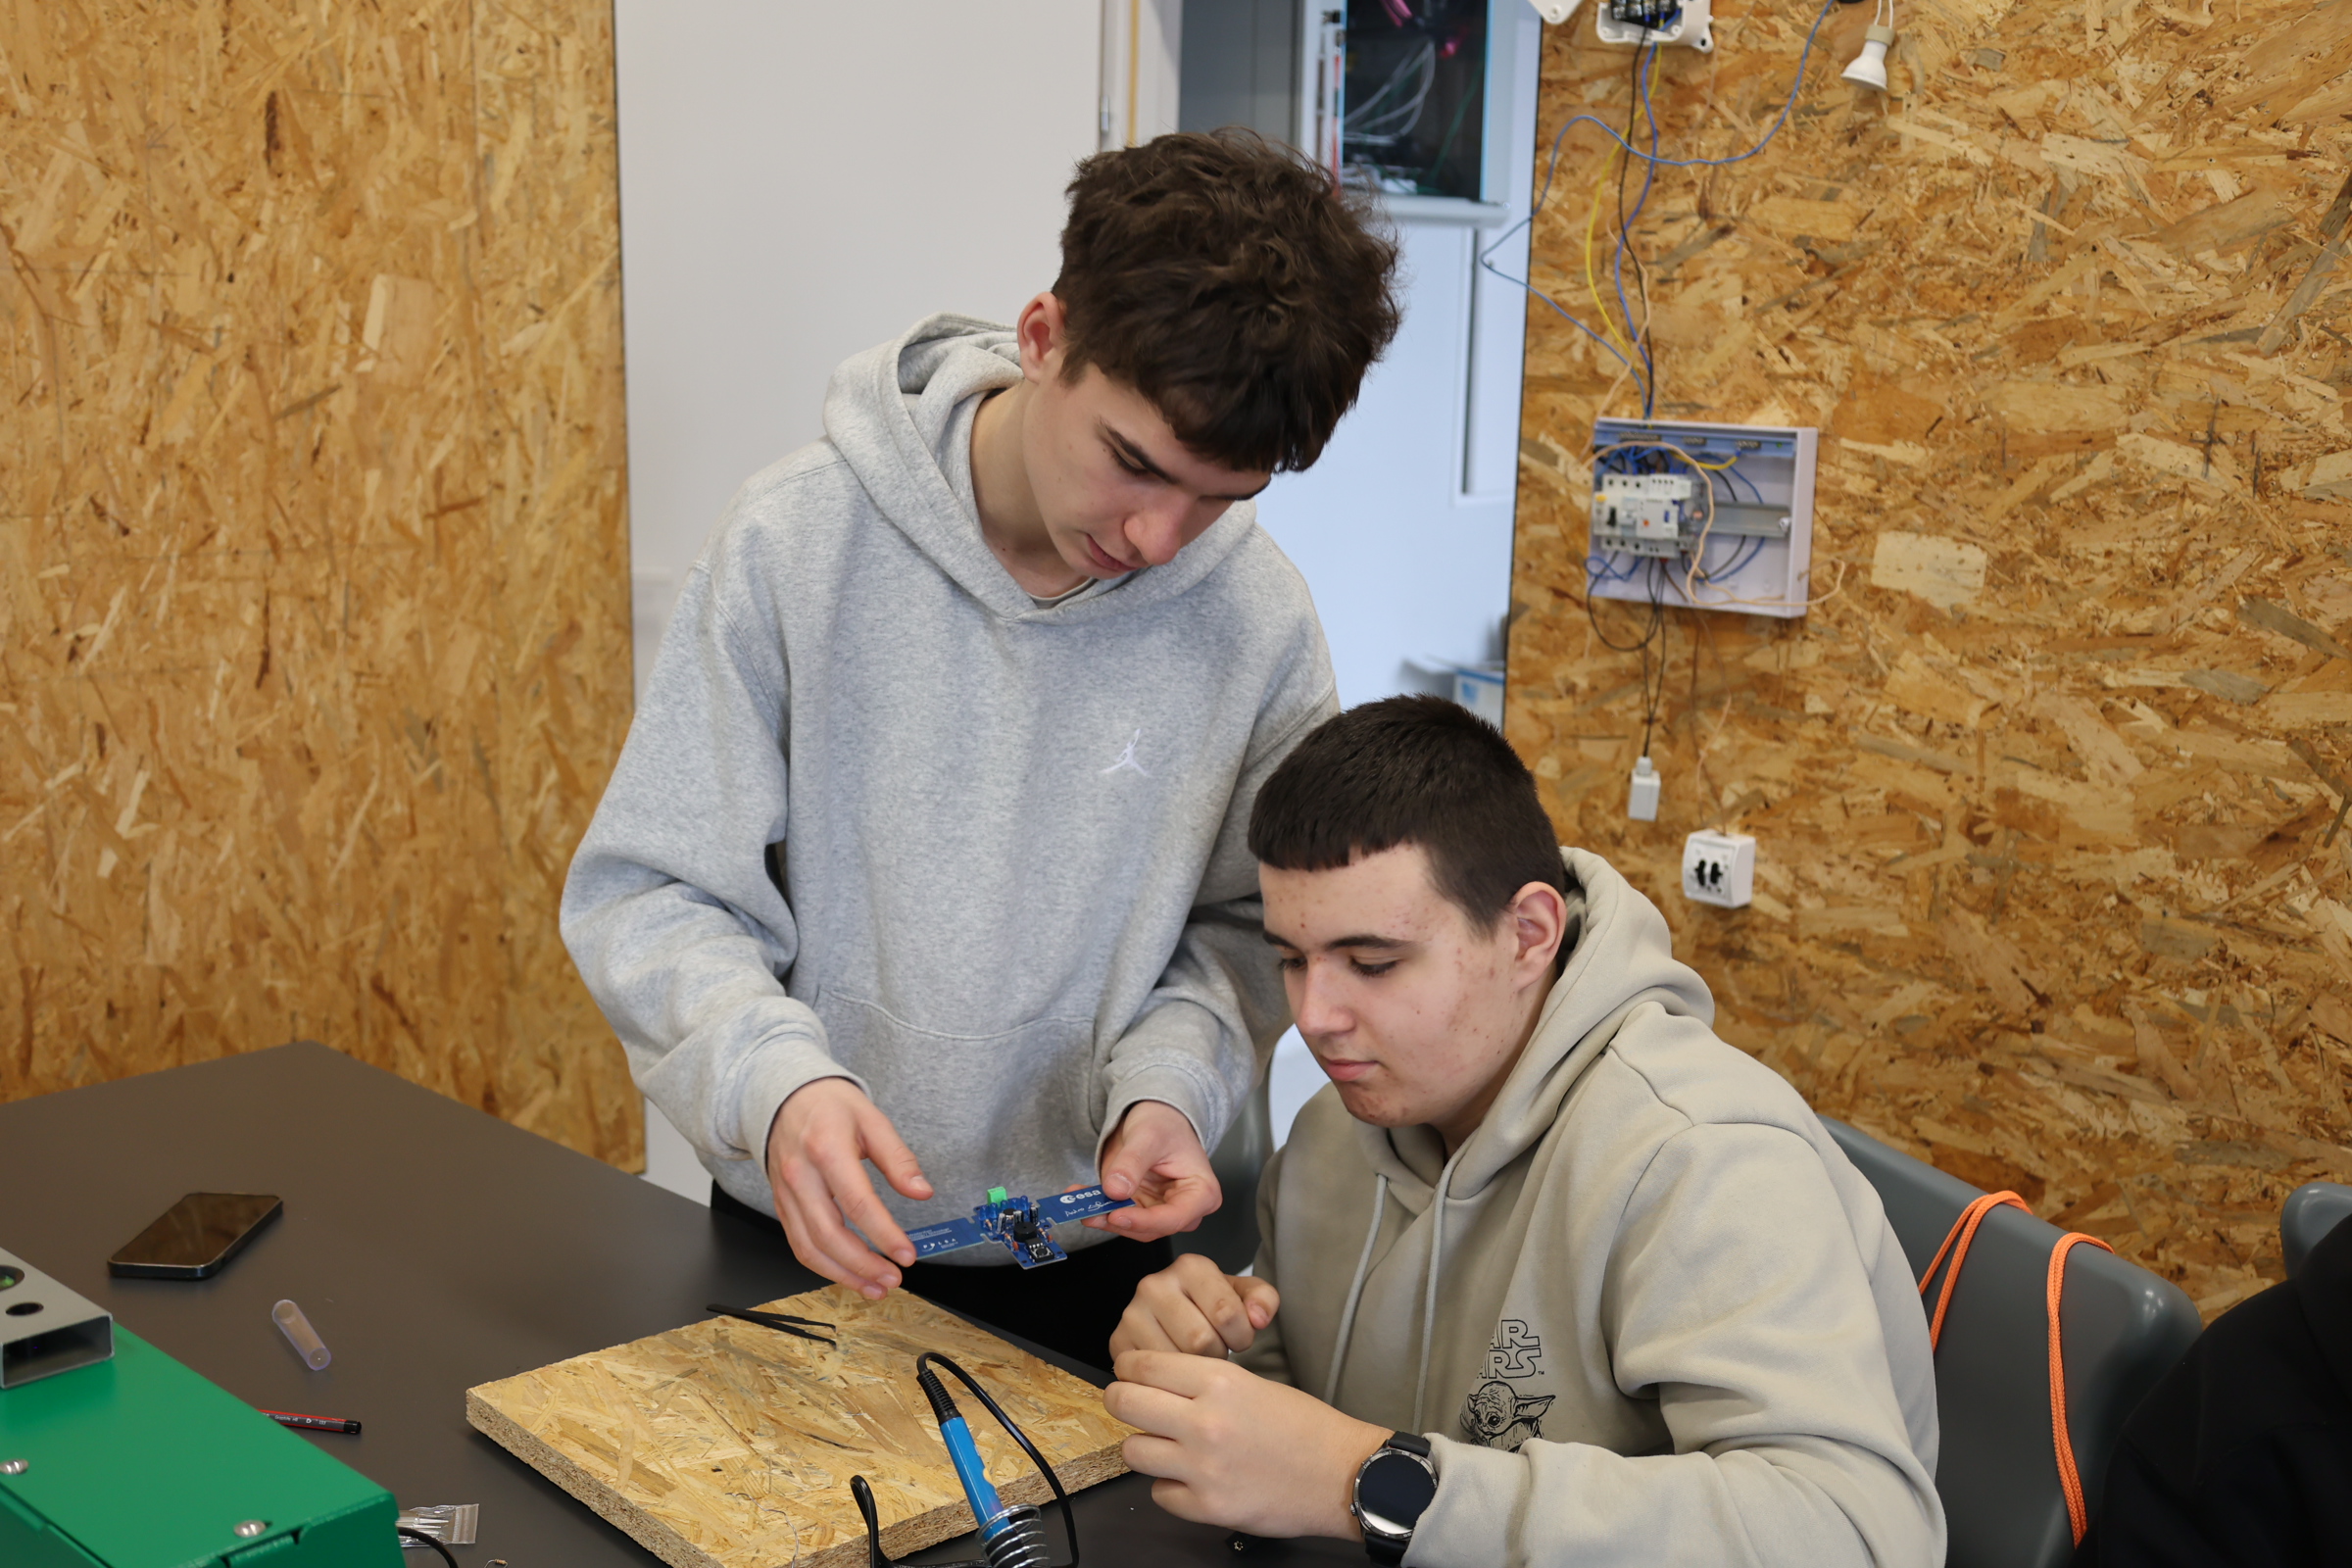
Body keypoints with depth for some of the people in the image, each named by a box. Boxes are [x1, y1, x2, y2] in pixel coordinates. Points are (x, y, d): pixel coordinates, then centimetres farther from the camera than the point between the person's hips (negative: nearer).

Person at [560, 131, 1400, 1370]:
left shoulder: (1257, 620, -13)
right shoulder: (798, 538, -18)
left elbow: (1241, 928, -1)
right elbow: (648, 894, -14)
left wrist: (1169, 1082, -19)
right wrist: (774, 1079, -31)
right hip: (811, 1237, 0)